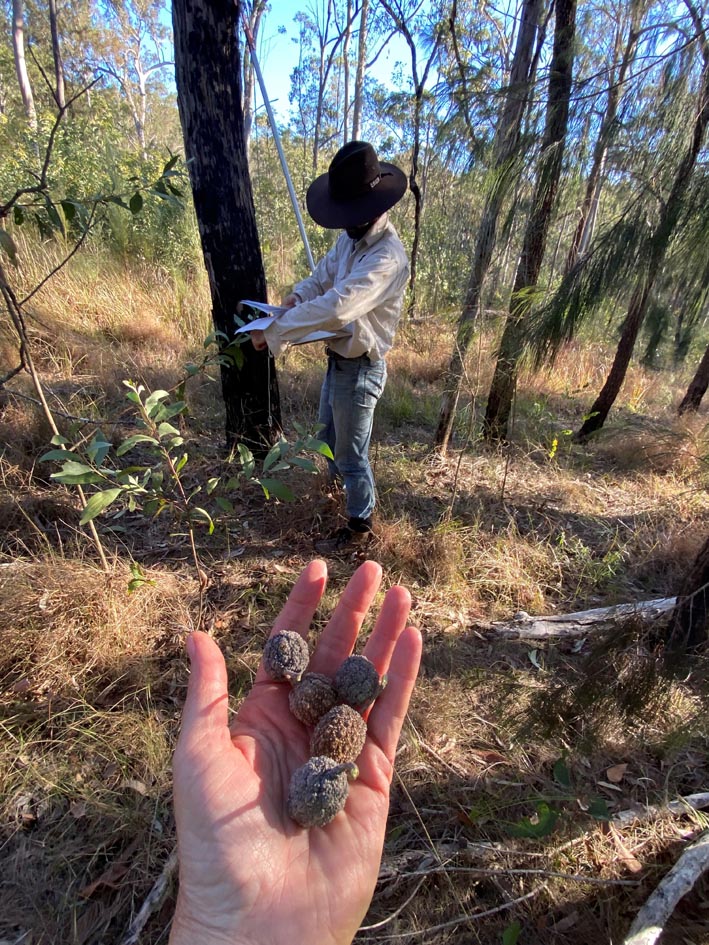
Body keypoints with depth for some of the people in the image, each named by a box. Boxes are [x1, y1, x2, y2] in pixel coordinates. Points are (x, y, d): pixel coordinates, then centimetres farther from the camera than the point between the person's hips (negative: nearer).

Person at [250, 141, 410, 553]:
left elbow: (336, 308, -38)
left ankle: (359, 526, 29)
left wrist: (274, 332, -31)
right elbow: (320, 279, 13)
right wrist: (296, 298, -8)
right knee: (330, 434, 28)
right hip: (339, 360, 9)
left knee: (352, 453, 6)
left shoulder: (387, 256, -28)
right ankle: (340, 487, 56)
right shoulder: (351, 239, 2)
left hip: (359, 368, -9)